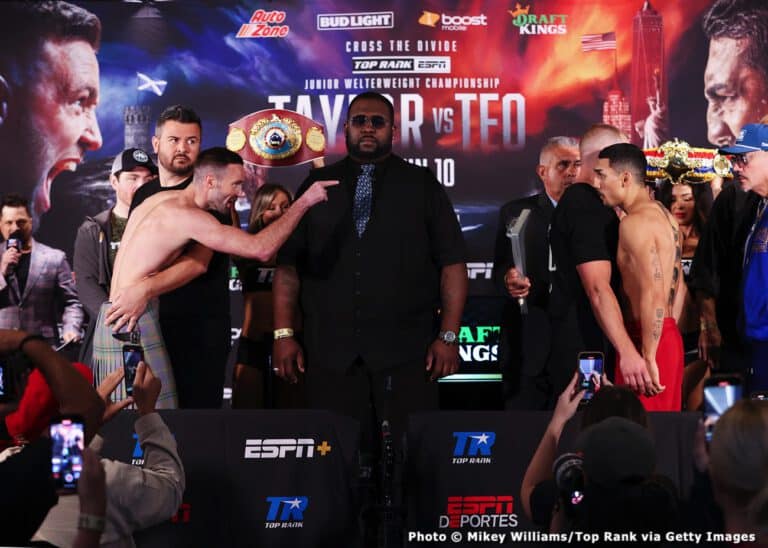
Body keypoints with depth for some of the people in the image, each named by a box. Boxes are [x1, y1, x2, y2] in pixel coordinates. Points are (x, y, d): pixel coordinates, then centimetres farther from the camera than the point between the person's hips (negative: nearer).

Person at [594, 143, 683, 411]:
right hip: (670, 336, 10)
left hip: (646, 339, -10)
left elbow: (653, 295, -22)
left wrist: (648, 357, -21)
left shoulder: (635, 222, -15)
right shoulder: (664, 215, 16)